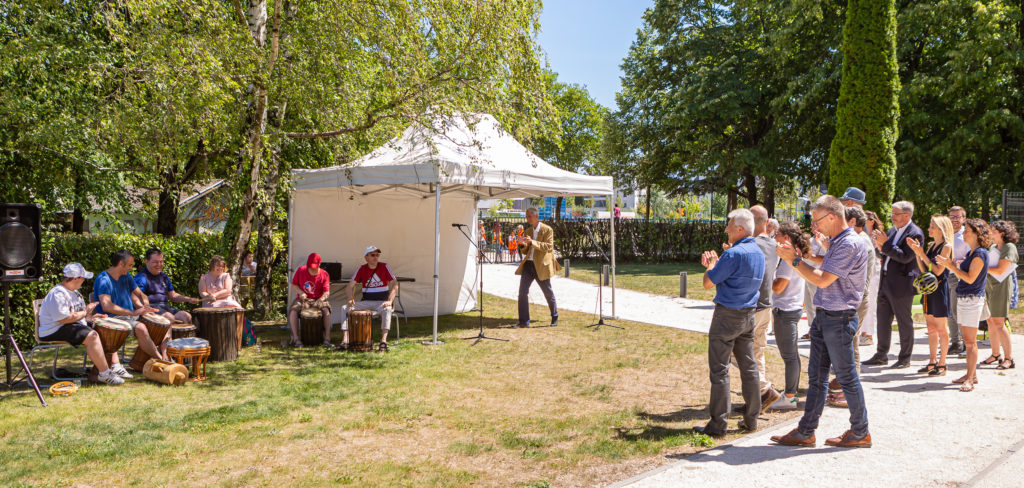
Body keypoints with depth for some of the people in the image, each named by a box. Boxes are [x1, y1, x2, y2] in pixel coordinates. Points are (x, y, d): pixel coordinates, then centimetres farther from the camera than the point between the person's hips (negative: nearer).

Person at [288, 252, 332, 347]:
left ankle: (327, 338, -30)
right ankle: (295, 338, -25)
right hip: (302, 299, 1)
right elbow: (294, 285, 8)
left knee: (326, 310, -32)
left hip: (317, 300, -1)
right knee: (293, 310, -30)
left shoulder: (324, 275, -6)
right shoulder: (301, 270, -2)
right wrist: (300, 292, -13)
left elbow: (327, 293, -10)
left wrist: (320, 300, -31)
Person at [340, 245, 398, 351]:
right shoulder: (362, 269, 4)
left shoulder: (384, 267, -3)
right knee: (345, 308, -17)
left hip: (381, 302, -3)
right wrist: (351, 299, -18)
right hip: (366, 302, 3)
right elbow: (350, 287, 2)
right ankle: (345, 340, -24)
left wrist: (390, 301, -23)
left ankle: (383, 340, -42)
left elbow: (395, 285, -9)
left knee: (387, 309, -37)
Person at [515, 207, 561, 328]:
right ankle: (524, 321, 1)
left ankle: (555, 318, 26)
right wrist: (523, 245, -6)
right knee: (522, 292, -4)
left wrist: (532, 242, -25)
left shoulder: (547, 230, -4)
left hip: (541, 265, -5)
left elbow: (549, 247, -16)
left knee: (548, 293, 7)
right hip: (528, 264, 5)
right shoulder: (528, 231, 14)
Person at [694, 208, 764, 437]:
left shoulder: (734, 253, -19)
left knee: (719, 370, -3)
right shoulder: (758, 252, 10)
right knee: (749, 367, 13)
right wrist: (715, 262, 16)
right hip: (749, 315, 9)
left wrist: (710, 265, 5)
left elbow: (709, 283, -13)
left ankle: (718, 424, 0)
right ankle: (751, 419, 20)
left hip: (727, 315, -9)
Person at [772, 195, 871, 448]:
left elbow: (823, 280, -20)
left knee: (847, 377, 3)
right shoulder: (835, 242, 14)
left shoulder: (851, 244, -16)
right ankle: (806, 432, 16)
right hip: (823, 316, 9)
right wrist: (797, 258, 8)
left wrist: (794, 260, -12)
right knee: (816, 376, 10)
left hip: (839, 319, -9)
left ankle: (860, 433, 17)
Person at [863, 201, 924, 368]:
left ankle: (905, 358, 14)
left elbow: (905, 257, -22)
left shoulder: (915, 233, -13)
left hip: (902, 284, -8)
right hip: (885, 282, 8)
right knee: (882, 320, 12)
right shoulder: (893, 231, 14)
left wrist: (886, 244, -20)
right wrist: (881, 246, -2)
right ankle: (881, 355, 21)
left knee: (904, 322, 3)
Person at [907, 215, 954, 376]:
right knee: (931, 328, 11)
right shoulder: (932, 245, 13)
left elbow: (938, 270, -17)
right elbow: (923, 270, 9)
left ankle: (942, 364, 7)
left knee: (940, 329, 0)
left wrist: (922, 254, -17)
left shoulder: (946, 246, -10)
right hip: (928, 289, 8)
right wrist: (916, 252, 0)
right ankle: (932, 362, 18)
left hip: (939, 289, -8)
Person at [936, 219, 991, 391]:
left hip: (972, 299, -9)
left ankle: (970, 378, -5)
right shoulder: (971, 253, 16)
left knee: (970, 341, -8)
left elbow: (970, 278, -18)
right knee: (967, 340, 12)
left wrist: (951, 266, -14)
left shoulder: (981, 253, -13)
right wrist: (953, 266, 5)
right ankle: (972, 374, 19)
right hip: (962, 299, 9)